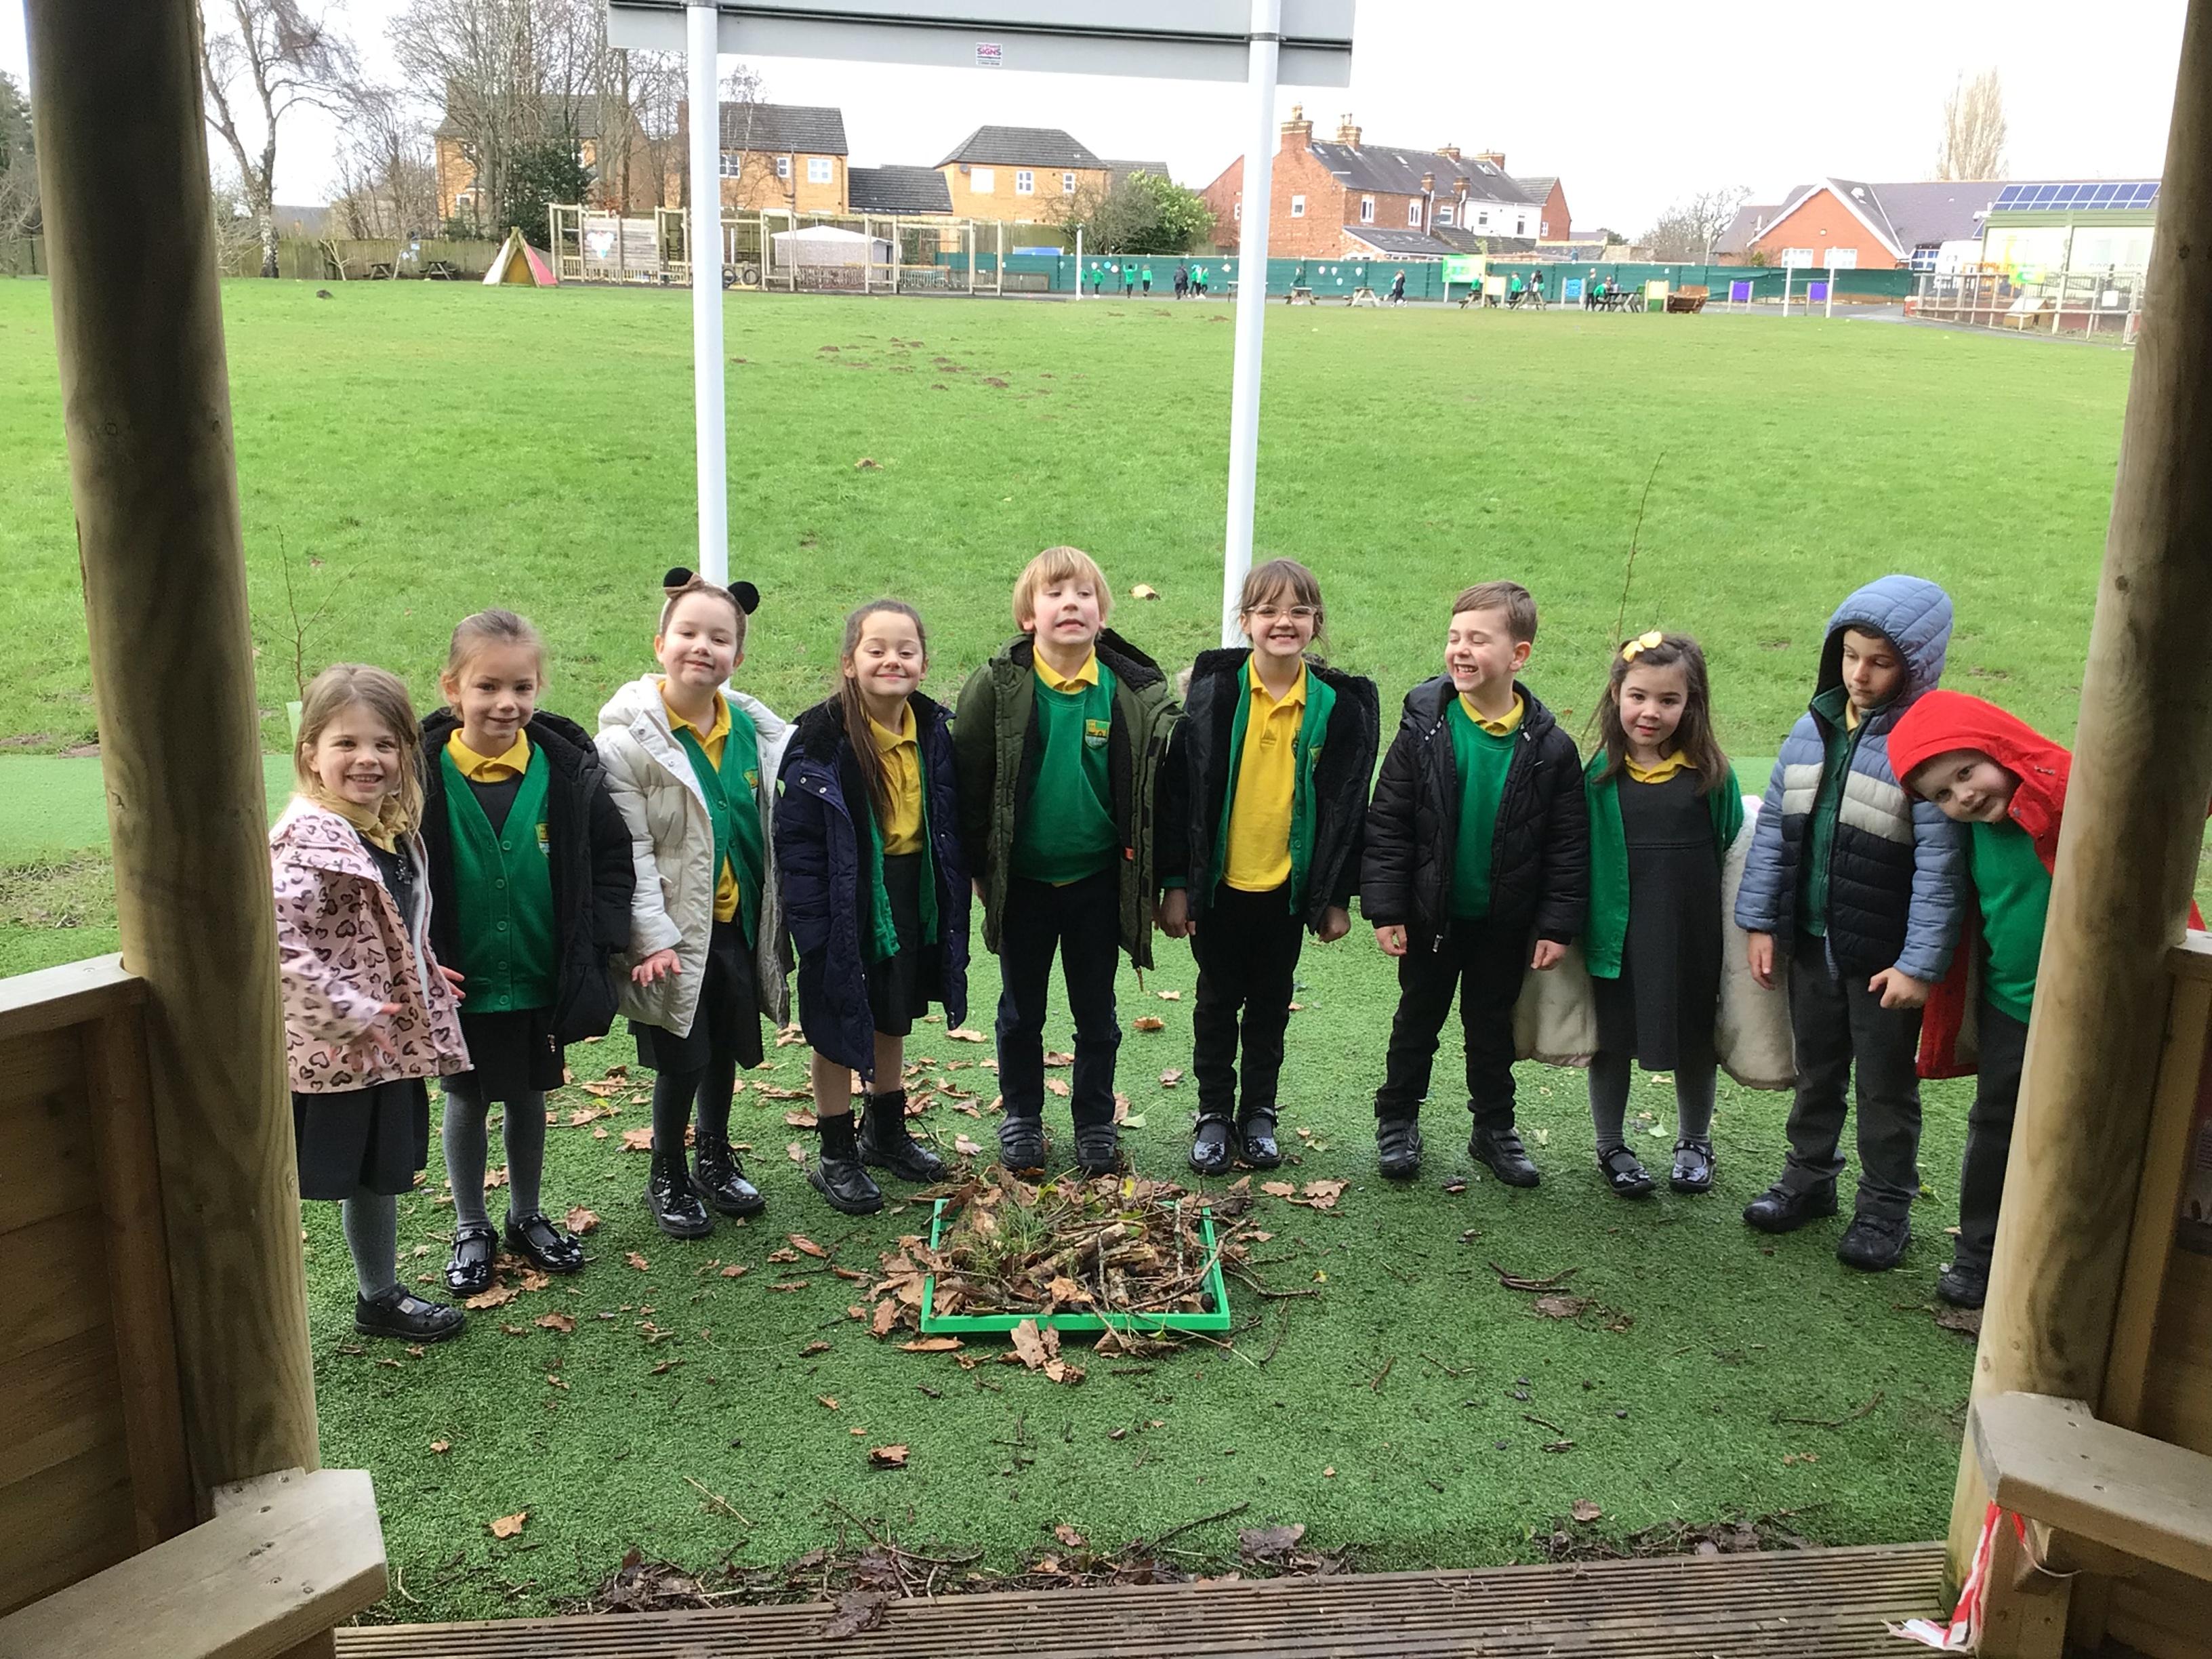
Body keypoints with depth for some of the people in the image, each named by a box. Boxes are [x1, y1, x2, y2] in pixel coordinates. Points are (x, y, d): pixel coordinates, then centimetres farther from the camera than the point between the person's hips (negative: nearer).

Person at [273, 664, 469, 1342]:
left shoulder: (393, 830, 5)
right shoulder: (306, 841, -22)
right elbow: (271, 939, -33)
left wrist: (421, 975, 10)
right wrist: (348, 1011, -28)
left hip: (388, 1044, 9)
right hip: (327, 1052, -9)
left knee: (380, 1173, 23)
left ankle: (380, 1298, 42)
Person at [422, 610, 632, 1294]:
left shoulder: (567, 768, -10)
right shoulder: (422, 772, -14)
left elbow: (613, 860, -2)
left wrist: (594, 945, -9)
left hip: (542, 980, 2)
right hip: (460, 982, -1)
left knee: (528, 1098, 19)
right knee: (466, 1102, 16)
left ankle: (527, 1216, 39)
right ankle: (471, 1229, 34)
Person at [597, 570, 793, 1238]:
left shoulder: (755, 727, 1)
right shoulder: (628, 737, -14)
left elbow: (773, 826, 12)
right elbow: (629, 850, -15)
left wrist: (775, 922, 11)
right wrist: (652, 936, -19)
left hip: (738, 922, 5)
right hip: (675, 929, -5)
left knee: (727, 1048, 17)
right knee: (682, 1059, 3)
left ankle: (716, 1160, 38)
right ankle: (668, 1178, 25)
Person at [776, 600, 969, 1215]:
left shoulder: (932, 730, -2)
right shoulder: (823, 739, -20)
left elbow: (948, 824, 7)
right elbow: (797, 837, -18)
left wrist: (951, 902, 5)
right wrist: (813, 922, -21)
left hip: (911, 894, 6)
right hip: (848, 900, -5)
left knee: (893, 1016, 20)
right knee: (839, 1026, 8)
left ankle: (886, 1131, 39)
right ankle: (836, 1157, 23)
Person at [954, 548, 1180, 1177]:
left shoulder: (1135, 692, -8)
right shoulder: (997, 688, -11)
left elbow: (1154, 786, -1)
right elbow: (969, 782, -5)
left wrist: (1152, 878, 0)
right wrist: (977, 867, -3)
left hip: (1098, 881, 0)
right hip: (1022, 881, 0)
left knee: (1096, 1012, 15)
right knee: (1021, 1011, 16)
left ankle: (1095, 1121, 33)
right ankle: (1021, 1117, 35)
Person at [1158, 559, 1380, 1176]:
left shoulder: (1340, 704, -5)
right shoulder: (1214, 691, -9)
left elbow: (1348, 805, 1)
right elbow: (1180, 788, -6)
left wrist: (1337, 897, 1)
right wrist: (1175, 883, -8)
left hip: (1289, 886, 1)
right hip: (1219, 882, -1)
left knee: (1270, 1005, 15)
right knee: (1218, 1001, 12)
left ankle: (1259, 1114, 31)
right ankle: (1214, 1114, 28)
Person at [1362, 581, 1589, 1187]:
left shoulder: (1549, 747, -10)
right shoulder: (1424, 728, -12)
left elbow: (1569, 845, -4)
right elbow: (1386, 824, -9)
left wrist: (1557, 925, -7)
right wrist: (1386, 910, -11)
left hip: (1504, 924, 0)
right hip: (1431, 916, 0)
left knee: (1493, 1028, 17)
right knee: (1417, 1021, 16)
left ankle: (1494, 1130, 34)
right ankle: (1397, 1121, 34)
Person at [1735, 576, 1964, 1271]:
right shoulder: (1815, 728, 1)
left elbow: (1939, 863, -17)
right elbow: (1773, 828, 6)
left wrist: (1920, 963, -18)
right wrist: (1760, 921, 5)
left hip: (1885, 954, -5)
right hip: (1811, 940, 5)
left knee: (1886, 1085, 12)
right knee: (1816, 1070, 21)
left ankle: (1886, 1205, 29)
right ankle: (1809, 1177, 39)